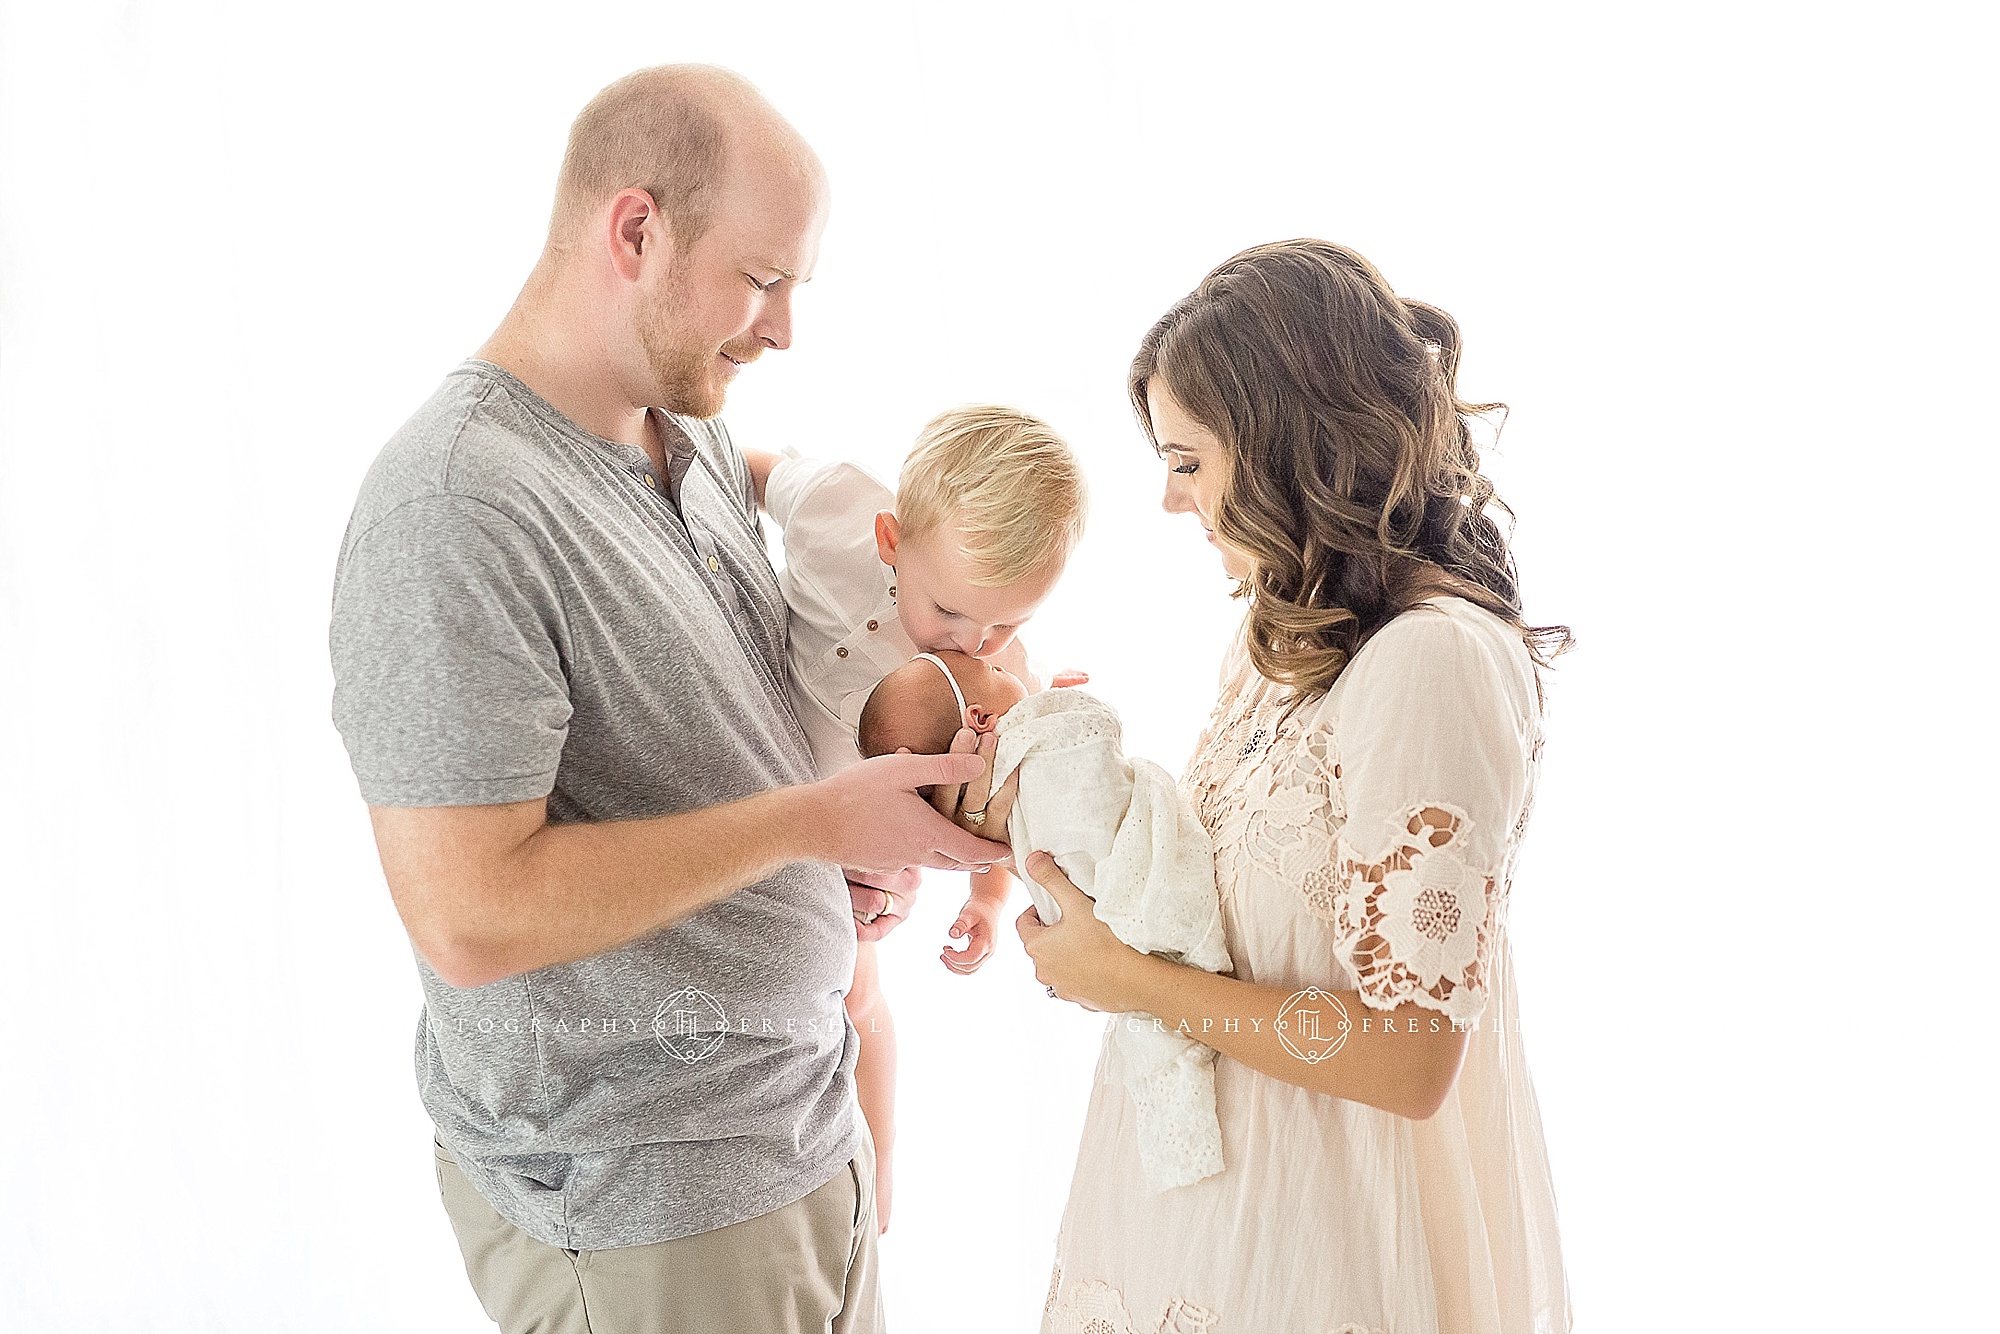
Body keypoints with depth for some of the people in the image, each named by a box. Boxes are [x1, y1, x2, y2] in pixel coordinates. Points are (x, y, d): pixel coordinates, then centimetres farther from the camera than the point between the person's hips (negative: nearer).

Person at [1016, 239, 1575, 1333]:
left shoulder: (1436, 660, -23)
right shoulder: (1292, 633, 6)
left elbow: (1407, 1057, -25)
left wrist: (1128, 978, -18)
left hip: (1314, 1246, -8)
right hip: (1208, 1176, 8)